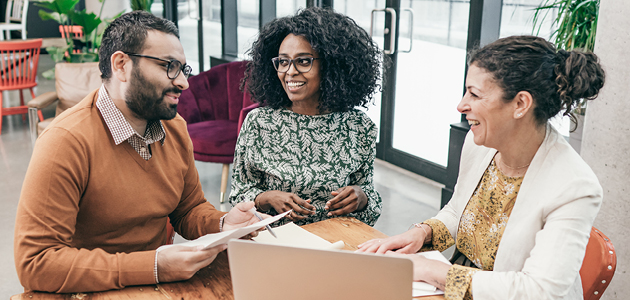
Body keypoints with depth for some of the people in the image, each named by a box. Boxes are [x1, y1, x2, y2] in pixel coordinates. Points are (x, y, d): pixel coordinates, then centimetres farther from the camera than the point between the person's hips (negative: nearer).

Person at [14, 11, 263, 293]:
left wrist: (222, 224, -8)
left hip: (162, 281, 5)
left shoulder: (175, 128, 2)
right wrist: (153, 267, -26)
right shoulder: (66, 141, -18)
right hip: (96, 291, -5)